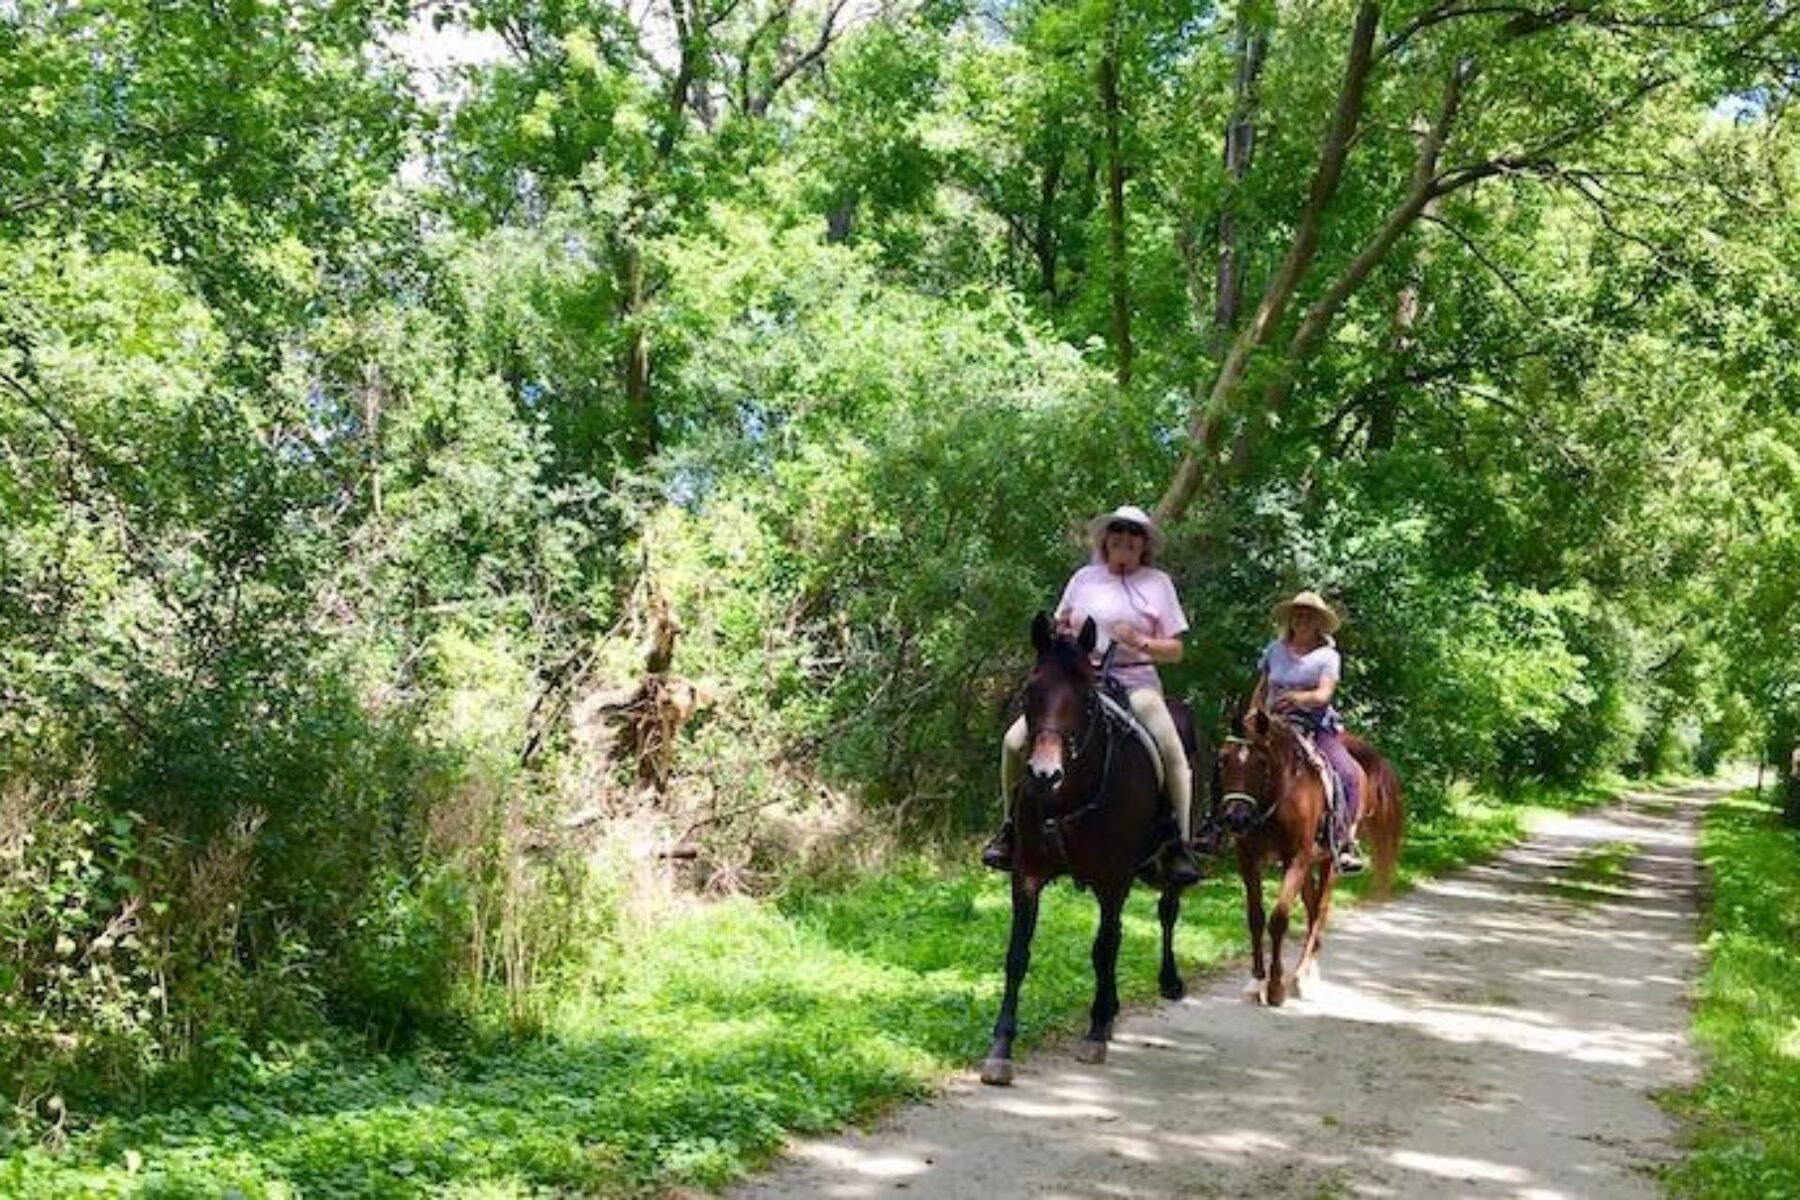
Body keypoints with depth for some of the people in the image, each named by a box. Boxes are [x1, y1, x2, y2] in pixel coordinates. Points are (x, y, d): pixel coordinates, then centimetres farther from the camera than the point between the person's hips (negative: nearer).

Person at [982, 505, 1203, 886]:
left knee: (1172, 752, -26)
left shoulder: (1158, 583, 8)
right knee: (1015, 741, -14)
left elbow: (1175, 650, 6)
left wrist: (1142, 643, -13)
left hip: (1135, 683, -2)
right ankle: (1011, 828, 5)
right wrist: (1065, 638, -2)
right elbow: (1060, 627, 22)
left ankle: (1178, 845, -14)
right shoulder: (1085, 578, 13)